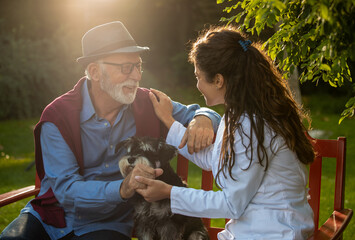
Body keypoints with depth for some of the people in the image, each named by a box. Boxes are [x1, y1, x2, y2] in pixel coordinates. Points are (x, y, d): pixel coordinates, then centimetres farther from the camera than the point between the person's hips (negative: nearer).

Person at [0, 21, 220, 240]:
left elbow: (191, 113, 9)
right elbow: (66, 189, -20)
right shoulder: (58, 117, -13)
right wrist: (122, 188, -37)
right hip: (51, 216, -1)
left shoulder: (147, 105, -4)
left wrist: (203, 119, -17)